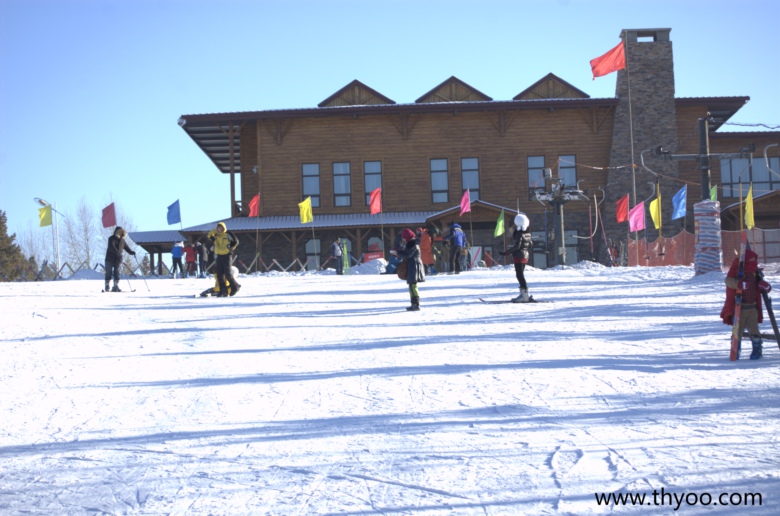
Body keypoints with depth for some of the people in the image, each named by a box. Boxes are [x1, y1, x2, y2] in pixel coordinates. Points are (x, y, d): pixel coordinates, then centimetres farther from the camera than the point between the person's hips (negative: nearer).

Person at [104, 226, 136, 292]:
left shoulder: (122, 240, 12)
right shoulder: (111, 239, -8)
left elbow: (126, 247, 17)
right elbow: (112, 247, -24)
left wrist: (131, 252, -3)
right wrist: (118, 253, -37)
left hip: (118, 259, 4)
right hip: (110, 259, -4)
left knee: (116, 272, -3)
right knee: (109, 273, -1)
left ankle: (116, 286, -6)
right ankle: (107, 286, 5)